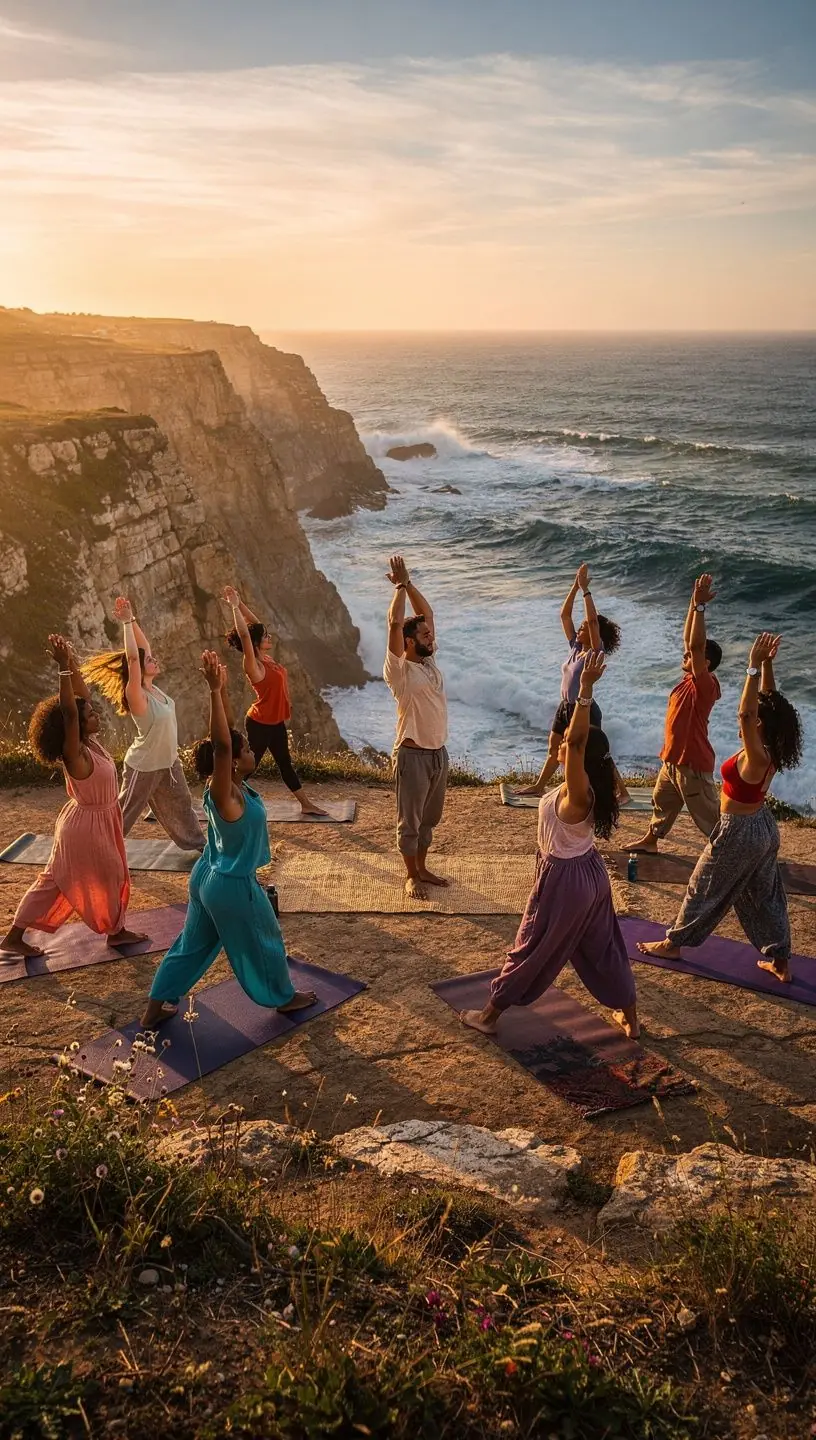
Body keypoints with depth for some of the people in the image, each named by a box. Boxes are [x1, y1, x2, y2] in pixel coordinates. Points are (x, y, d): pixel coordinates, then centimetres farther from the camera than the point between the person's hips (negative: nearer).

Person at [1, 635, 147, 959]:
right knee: (107, 878, 11)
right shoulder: (75, 754, -25)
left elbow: (83, 697, 1)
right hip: (88, 824, -9)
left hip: (97, 820, 9)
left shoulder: (90, 742, -4)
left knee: (56, 879, 14)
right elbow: (69, 712, -39)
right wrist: (63, 667, -45)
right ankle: (115, 931, 31)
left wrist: (72, 662, -10)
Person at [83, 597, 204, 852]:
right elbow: (132, 657, -38)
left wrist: (132, 618, -12)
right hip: (144, 767, -8)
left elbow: (143, 644, -1)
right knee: (123, 813, 6)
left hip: (168, 762, 8)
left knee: (180, 804, 22)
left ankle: (195, 841, 39)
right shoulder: (137, 695, -25)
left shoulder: (153, 687, -5)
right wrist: (126, 622, -34)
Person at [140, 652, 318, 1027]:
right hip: (233, 885, -8)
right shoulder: (226, 794, -28)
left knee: (193, 943, 19)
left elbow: (225, 735, -3)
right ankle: (284, 997, 36)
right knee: (263, 942, 15)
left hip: (207, 877, 8)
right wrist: (215, 690, -46)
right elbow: (220, 745, -42)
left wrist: (221, 689, -12)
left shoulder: (226, 785, -7)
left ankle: (154, 1010, 27)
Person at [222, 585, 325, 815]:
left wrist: (239, 602, 2)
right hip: (260, 724, -9)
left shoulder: (265, 657, 2)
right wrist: (234, 606, -30)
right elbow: (244, 634, -33)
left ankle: (306, 804, 25)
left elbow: (255, 623, 7)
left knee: (285, 763, 16)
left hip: (276, 722, 9)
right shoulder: (253, 665, -21)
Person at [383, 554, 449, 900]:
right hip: (413, 755, -8)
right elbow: (394, 623, -24)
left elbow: (427, 613, 9)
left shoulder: (430, 662, 7)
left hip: (439, 752, 8)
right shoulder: (399, 670, -14)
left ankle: (422, 868, 34)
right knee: (410, 821, 7)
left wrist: (409, 584, 1)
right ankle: (412, 876, 19)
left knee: (429, 819, 19)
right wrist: (400, 586, -16)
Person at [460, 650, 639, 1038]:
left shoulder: (576, 791, -30)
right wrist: (585, 682, 1)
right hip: (591, 873, 8)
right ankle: (630, 1020, 34)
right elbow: (584, 738, 3)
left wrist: (586, 687, -48)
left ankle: (489, 1015, 23)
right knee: (604, 948, 21)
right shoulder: (591, 787, -7)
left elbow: (578, 739, -44)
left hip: (564, 879, -8)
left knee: (530, 949, 7)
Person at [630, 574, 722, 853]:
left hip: (693, 764, -10)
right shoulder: (689, 679, 1)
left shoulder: (704, 685, -22)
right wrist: (694, 603, -2)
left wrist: (699, 605, -35)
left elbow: (697, 644, -34)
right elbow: (688, 640, 5)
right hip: (673, 759, 10)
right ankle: (650, 840, 43)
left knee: (709, 816, -2)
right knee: (661, 802, 25)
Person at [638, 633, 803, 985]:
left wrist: (754, 667, -44)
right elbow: (768, 702, -1)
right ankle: (779, 961, 25)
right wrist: (767, 664, -10)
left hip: (739, 831, -8)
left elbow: (745, 713, -43)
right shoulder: (771, 751, -7)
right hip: (763, 827, 8)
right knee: (764, 895, 18)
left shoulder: (755, 757, -30)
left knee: (704, 890, 9)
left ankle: (673, 944, 25)